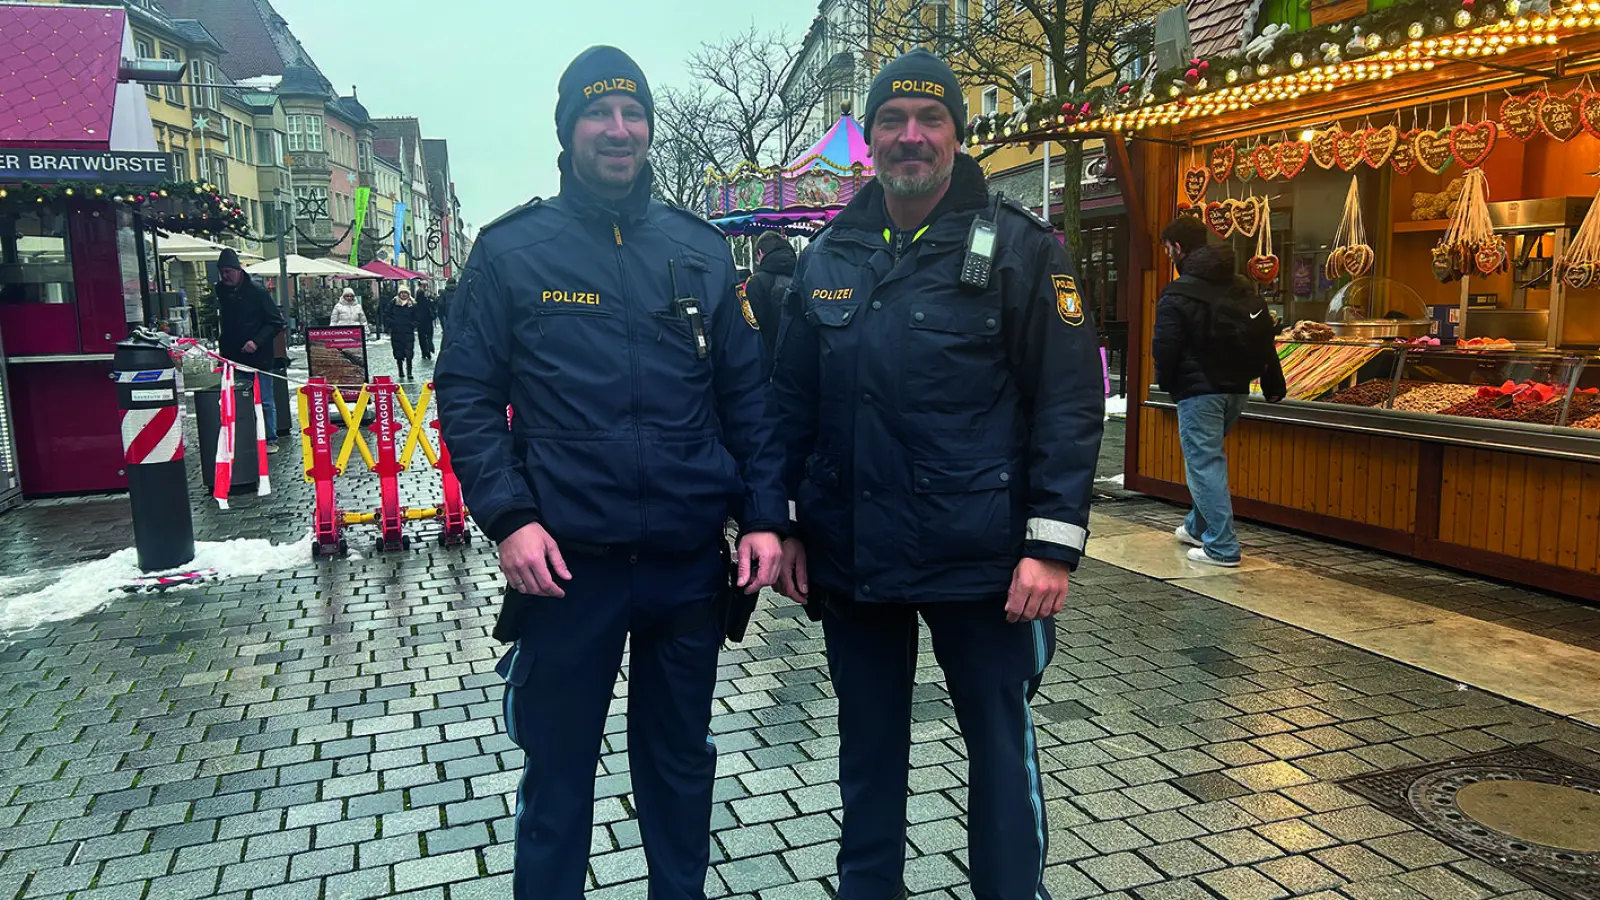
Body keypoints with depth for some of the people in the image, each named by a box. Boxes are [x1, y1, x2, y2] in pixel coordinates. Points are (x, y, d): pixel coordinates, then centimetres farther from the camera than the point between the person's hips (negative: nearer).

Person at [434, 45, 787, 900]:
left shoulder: (700, 249, 6)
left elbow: (747, 393, 7)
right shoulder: (511, 250, -1)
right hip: (567, 562, -2)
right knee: (557, 769, 12)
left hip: (689, 562, 3)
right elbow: (467, 394, -2)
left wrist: (765, 515, 0)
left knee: (680, 760, 19)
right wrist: (508, 518, -13)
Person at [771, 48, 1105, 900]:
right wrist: (783, 523, 9)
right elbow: (793, 404, 12)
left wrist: (1053, 545, -14)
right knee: (868, 743, 18)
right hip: (850, 554, 4)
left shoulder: (1019, 247, -5)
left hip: (978, 558, -4)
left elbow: (1070, 404, -9)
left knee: (999, 743, 10)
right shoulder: (829, 257, 7)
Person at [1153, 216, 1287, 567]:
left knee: (1204, 463, -3)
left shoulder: (1176, 297, -13)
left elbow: (1165, 350, -14)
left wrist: (1166, 383, 4)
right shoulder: (1242, 287, 10)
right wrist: (1273, 384, 15)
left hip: (1199, 391, -8)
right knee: (1210, 456, 22)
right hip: (1237, 389, 8)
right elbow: (1265, 337, 11)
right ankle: (1199, 527, 34)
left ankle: (1221, 548, -5)